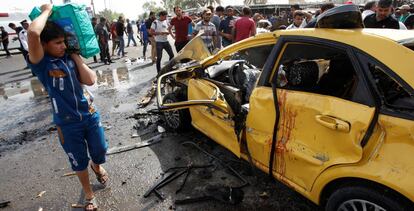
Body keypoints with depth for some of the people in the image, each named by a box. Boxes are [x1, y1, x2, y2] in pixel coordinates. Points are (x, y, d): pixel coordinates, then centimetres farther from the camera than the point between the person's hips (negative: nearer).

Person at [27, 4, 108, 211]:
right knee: (79, 161, 13)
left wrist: (76, 57, -9)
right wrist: (46, 10, -17)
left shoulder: (69, 58, 0)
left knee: (100, 151, 17)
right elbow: (33, 33, -33)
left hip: (90, 114, 4)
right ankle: (88, 194, 38)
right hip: (67, 123, -3)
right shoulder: (40, 63, -14)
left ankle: (96, 166, 55)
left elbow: (90, 80, -9)